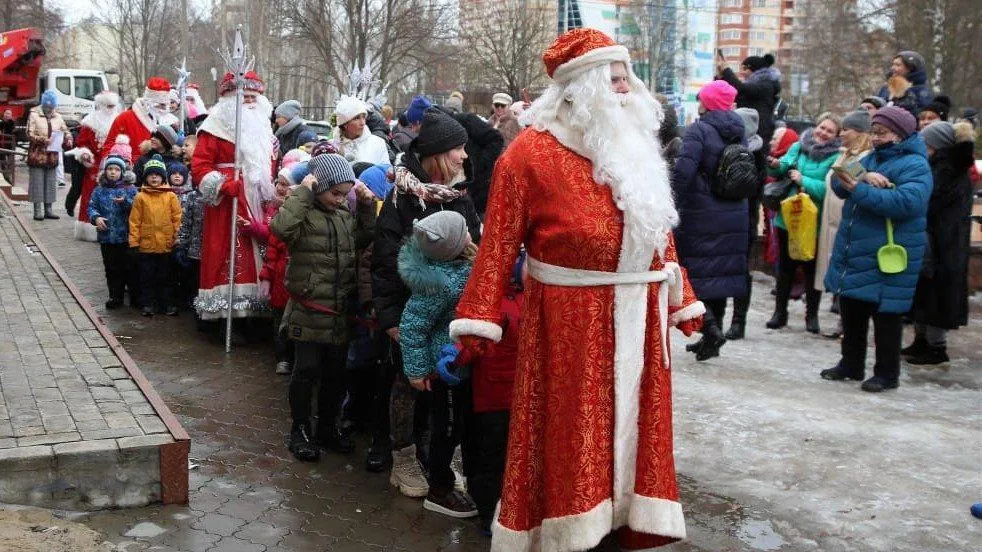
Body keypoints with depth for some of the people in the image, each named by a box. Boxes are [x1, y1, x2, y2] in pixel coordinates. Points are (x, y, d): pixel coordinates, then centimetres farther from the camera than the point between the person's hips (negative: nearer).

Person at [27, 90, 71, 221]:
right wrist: (43, 140, -22)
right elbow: (30, 134, -8)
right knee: (37, 183, -3)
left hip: (53, 156, 4)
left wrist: (68, 140, -8)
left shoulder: (57, 117, 11)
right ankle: (37, 210, 0)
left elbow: (66, 131, 14)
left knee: (51, 183, 7)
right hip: (37, 155, -4)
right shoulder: (34, 115, -2)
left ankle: (48, 209, 14)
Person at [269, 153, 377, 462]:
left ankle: (327, 429, 29)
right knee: (307, 371, 3)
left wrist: (366, 205, 8)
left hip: (340, 313, 6)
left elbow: (366, 240, 19)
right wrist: (302, 192, -24)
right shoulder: (303, 213, -11)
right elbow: (281, 227, -30)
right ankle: (300, 431, 18)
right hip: (309, 312, -6)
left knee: (336, 373, 14)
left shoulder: (345, 216, 11)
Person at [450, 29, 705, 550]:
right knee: (568, 436, 3)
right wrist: (478, 317, -15)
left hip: (638, 316, 6)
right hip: (570, 318, -6)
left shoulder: (634, 149, 10)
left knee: (631, 428, 15)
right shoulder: (531, 151, -10)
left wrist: (681, 298, 16)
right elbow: (499, 241, -12)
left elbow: (659, 232, 15)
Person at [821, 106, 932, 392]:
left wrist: (860, 190, -27)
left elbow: (907, 202, -26)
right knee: (851, 310, 15)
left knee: (886, 315, 0)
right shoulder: (871, 158, 14)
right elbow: (839, 183, 3)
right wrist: (864, 176, -17)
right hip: (855, 250, 8)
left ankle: (887, 373, 12)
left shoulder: (915, 165, -10)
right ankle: (851, 364, 29)